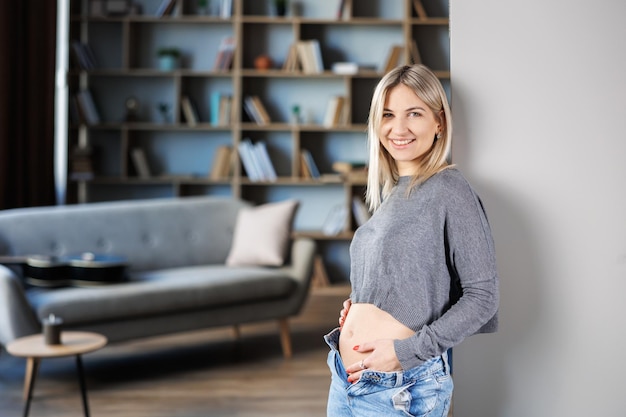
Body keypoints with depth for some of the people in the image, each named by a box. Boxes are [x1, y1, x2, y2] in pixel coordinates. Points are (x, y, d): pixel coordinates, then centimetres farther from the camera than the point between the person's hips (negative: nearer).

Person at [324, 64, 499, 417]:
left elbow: (482, 296, -14)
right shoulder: (388, 193, 9)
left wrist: (407, 351, -18)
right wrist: (356, 308, 4)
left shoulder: (450, 190, -12)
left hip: (401, 388, -7)